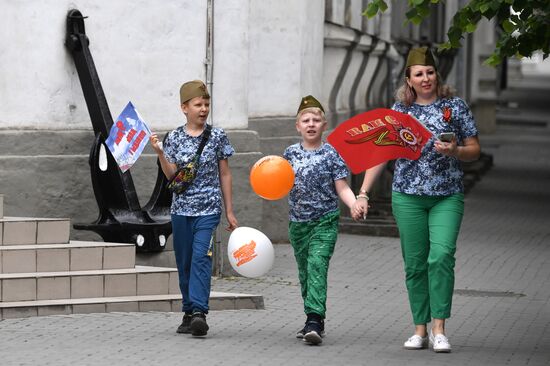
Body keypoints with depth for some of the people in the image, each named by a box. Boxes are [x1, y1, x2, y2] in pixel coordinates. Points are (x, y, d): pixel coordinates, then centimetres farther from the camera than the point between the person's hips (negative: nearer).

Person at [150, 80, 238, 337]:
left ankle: (200, 312, -26)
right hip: (181, 208, 3)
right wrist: (160, 153, -15)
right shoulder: (174, 138, 4)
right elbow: (171, 175, 1)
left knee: (201, 258, -17)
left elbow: (224, 174, 6)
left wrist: (230, 212, 6)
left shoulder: (217, 136, 2)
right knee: (184, 262, 8)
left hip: (208, 209, -3)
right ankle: (189, 312, 17)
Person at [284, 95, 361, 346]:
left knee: (317, 266, -18)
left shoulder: (330, 154, -3)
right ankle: (314, 322, 22)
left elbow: (342, 188, -3)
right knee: (304, 272, 11)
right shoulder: (291, 153, 6)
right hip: (298, 222, 5)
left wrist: (354, 205, -21)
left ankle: (315, 321, -27)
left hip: (324, 221, -5)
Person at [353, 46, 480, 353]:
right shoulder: (399, 111, 7)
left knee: (441, 256, -17)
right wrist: (363, 194, 1)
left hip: (447, 196, -2)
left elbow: (475, 151, 7)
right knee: (415, 264, 3)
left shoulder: (455, 106, 4)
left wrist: (454, 151, -15)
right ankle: (420, 330, 11)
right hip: (408, 197, 2)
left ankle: (439, 329, -16)